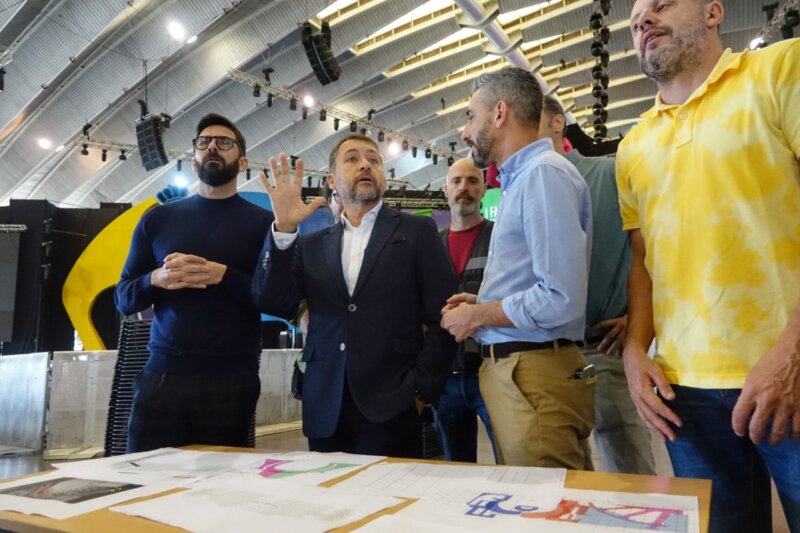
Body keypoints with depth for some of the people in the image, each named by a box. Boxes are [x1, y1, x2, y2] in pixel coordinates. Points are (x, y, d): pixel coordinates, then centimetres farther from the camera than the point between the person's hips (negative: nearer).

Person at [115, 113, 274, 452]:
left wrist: (223, 276, -17)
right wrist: (156, 279, -10)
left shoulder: (263, 223, 2)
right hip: (161, 374, 2)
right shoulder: (158, 218, 10)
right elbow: (123, 299, 11)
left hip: (231, 379, -2)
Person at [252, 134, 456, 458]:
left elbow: (442, 317, -1)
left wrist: (421, 390, -8)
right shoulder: (312, 246, 13)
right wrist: (283, 230, -8)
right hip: (325, 413, 3)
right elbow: (274, 304, 1)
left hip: (390, 410, -3)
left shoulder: (417, 232, 4)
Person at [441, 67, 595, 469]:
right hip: (508, 368, 9)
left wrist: (476, 316, -9)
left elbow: (561, 299, -22)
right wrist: (480, 305, 8)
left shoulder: (544, 173, -13)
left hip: (534, 375, -9)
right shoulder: (519, 179, 17)